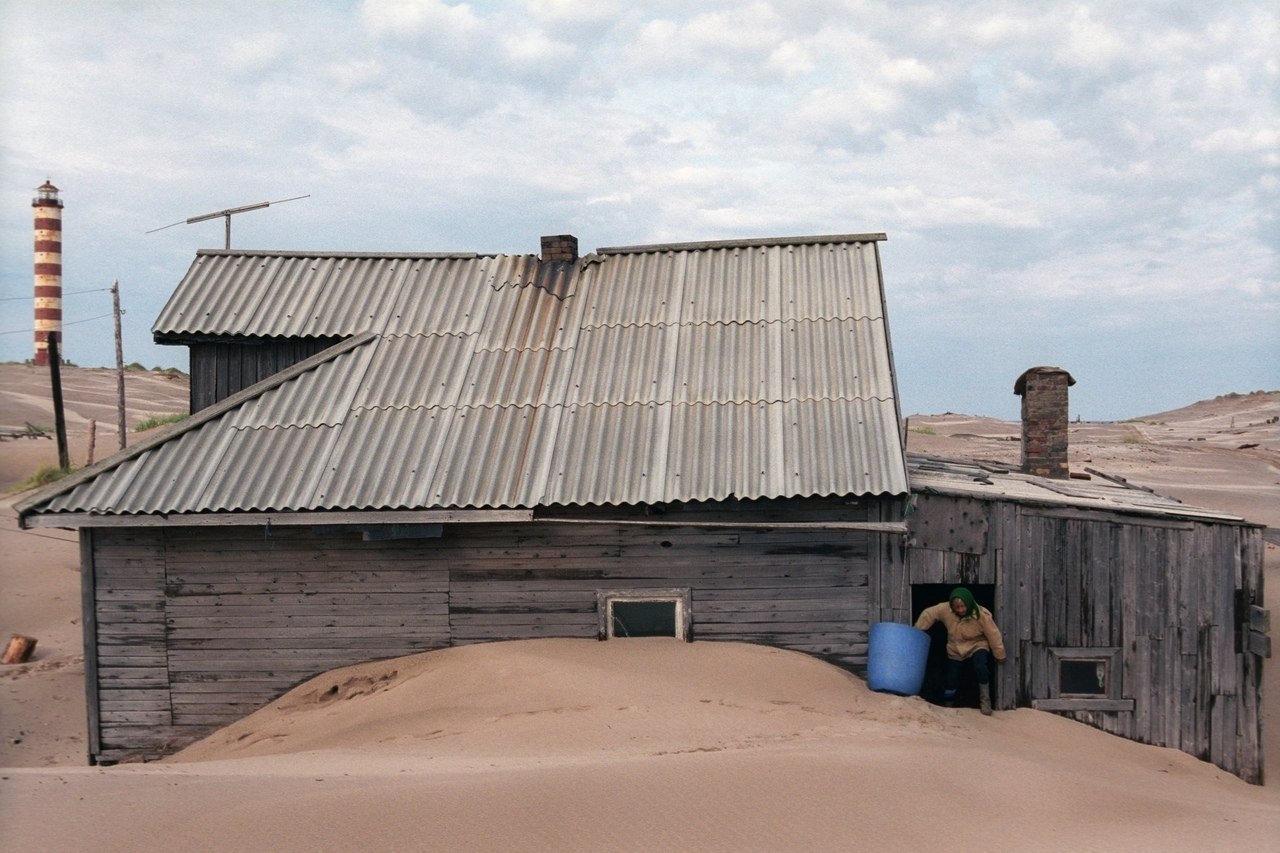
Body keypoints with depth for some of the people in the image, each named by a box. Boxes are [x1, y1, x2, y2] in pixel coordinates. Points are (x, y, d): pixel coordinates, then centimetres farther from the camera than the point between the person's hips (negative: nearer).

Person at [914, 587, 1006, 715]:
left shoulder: (982, 615, -30)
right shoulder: (945, 609, -26)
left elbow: (994, 636, -19)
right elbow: (928, 614, -12)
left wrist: (1000, 656, -8)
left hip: (977, 646, -3)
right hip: (955, 649, 3)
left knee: (980, 667, -31)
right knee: (951, 680, 8)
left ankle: (985, 700, -12)